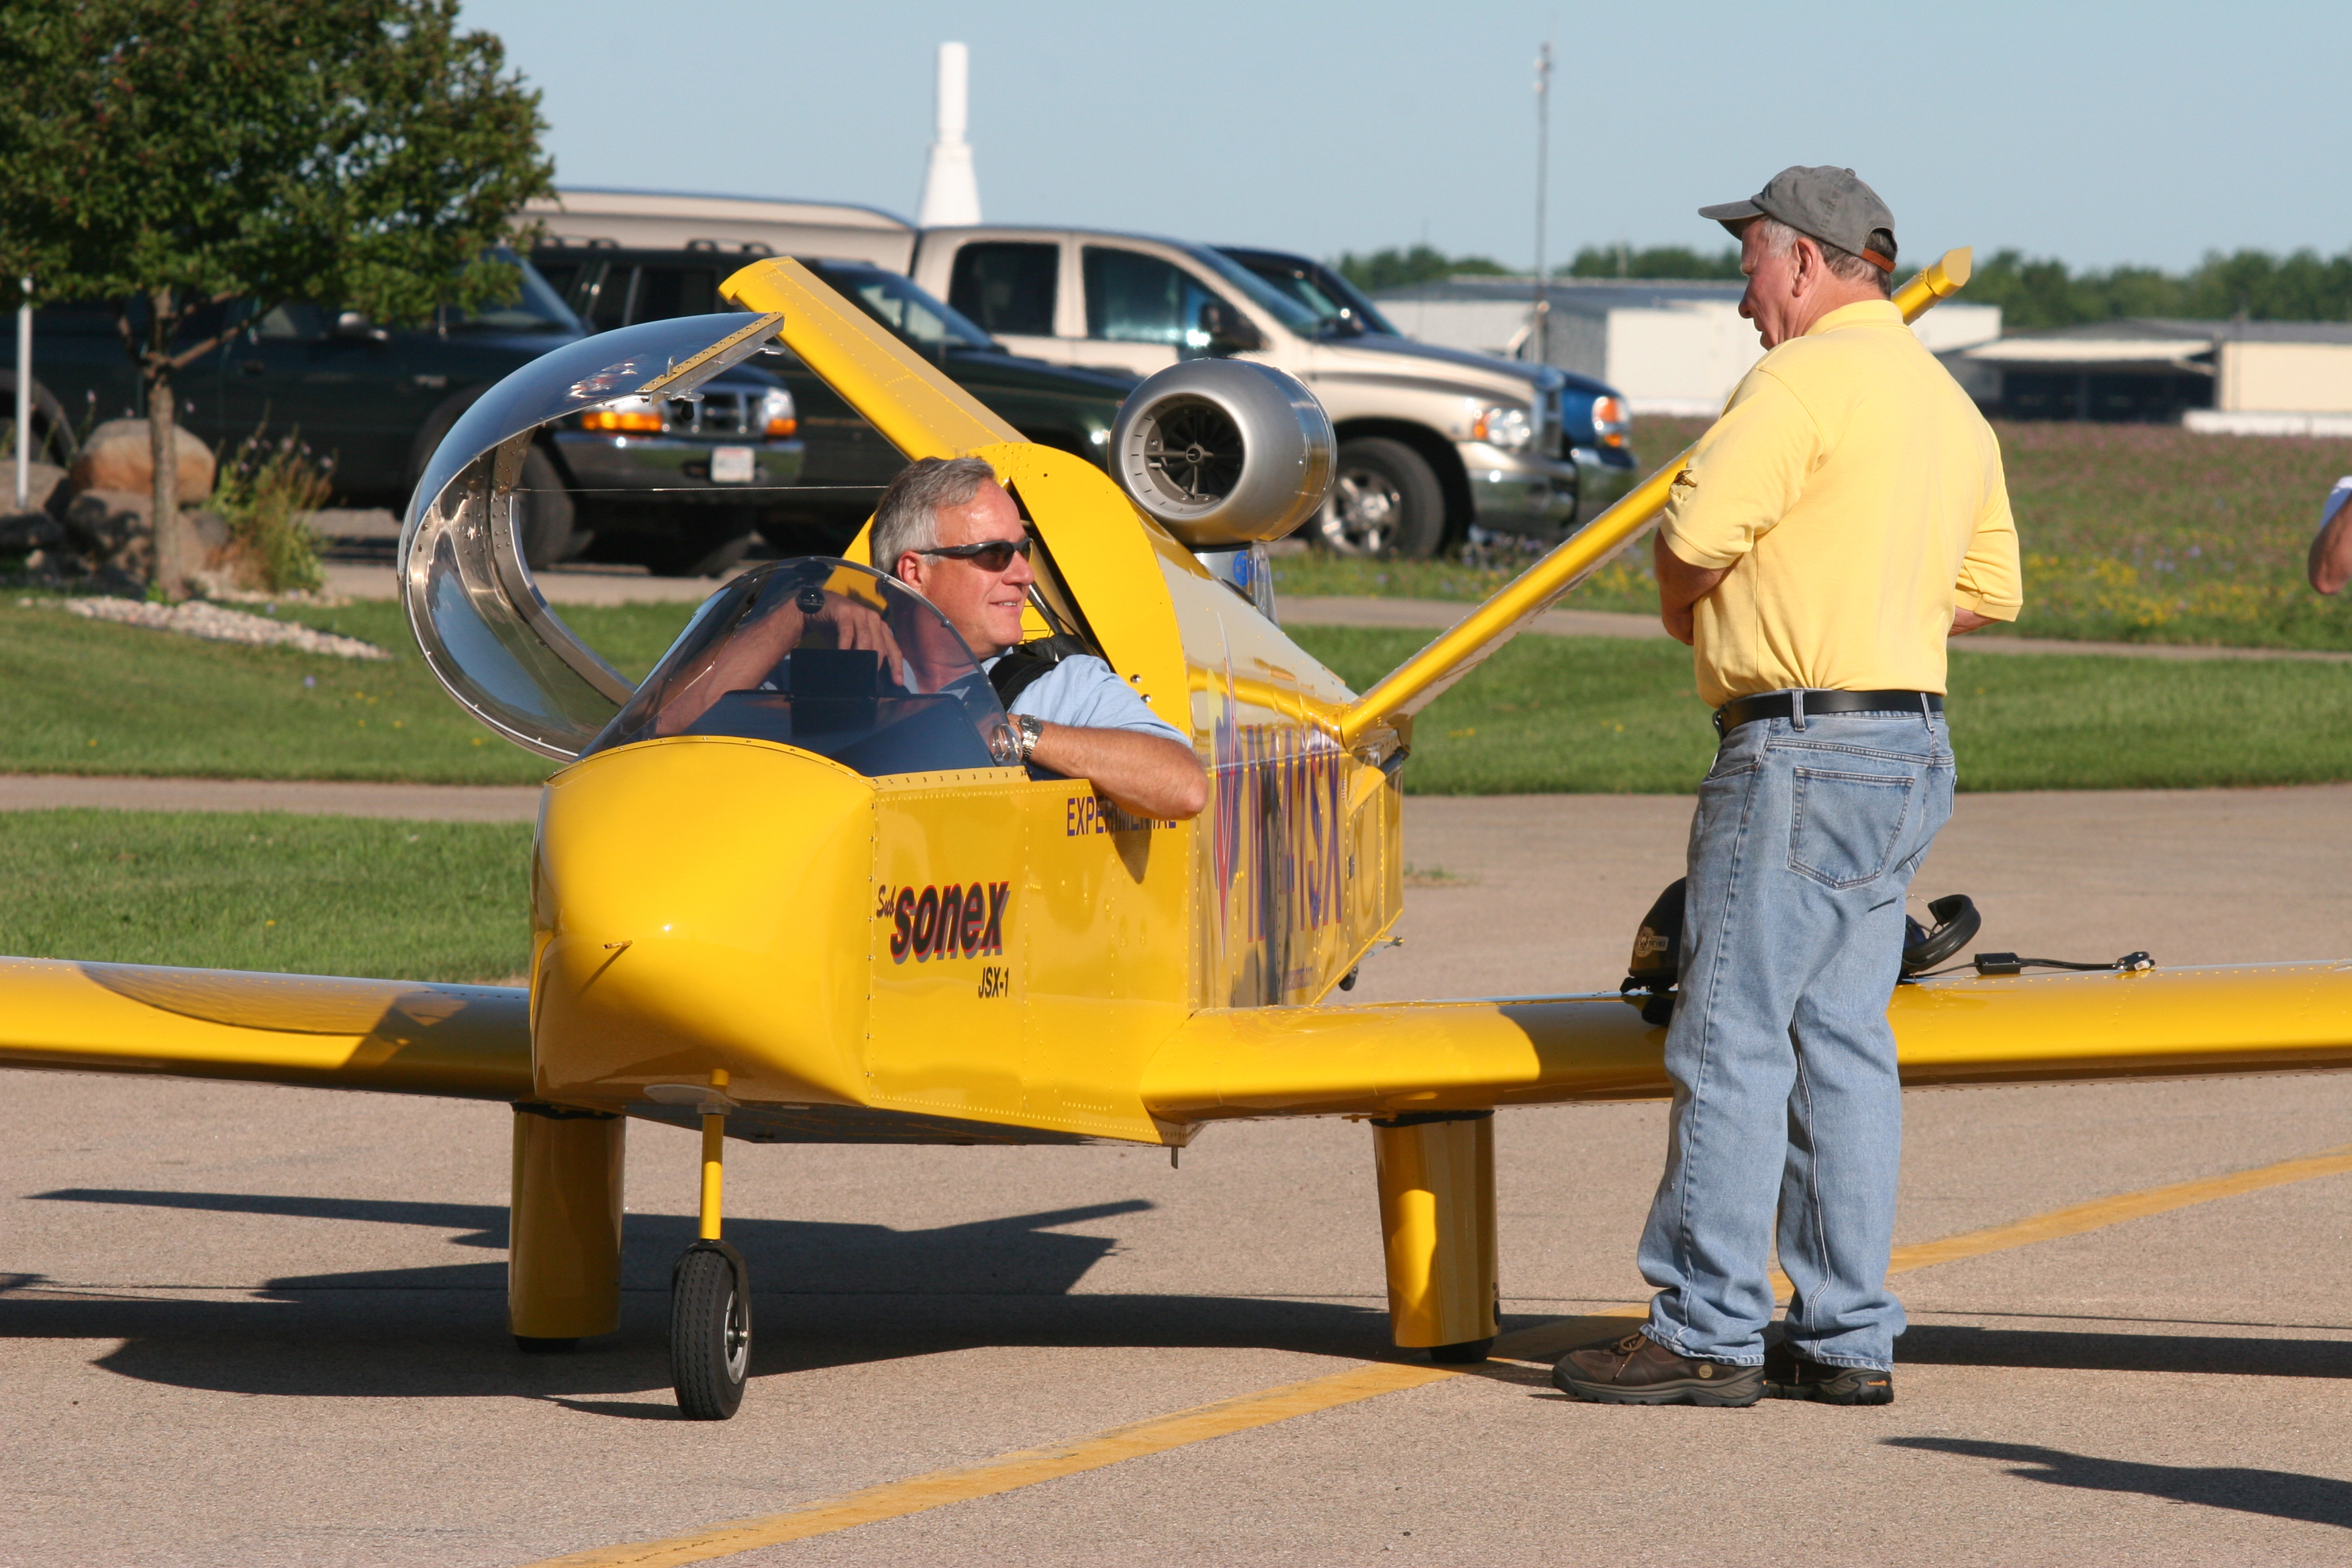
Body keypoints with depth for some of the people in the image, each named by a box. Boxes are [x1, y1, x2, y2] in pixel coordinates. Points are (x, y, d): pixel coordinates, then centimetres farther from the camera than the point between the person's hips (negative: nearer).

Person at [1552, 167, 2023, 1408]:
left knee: (1732, 1039, -6)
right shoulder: (1949, 405, 17)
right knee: (1841, 1042, 10)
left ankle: (1705, 1334, -6)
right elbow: (1989, 590, 22)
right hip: (1908, 752, 9)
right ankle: (1846, 1339, 10)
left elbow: (1695, 529, -18)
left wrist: (1685, 607, 3)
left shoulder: (1806, 378, -12)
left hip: (1803, 747, -9)